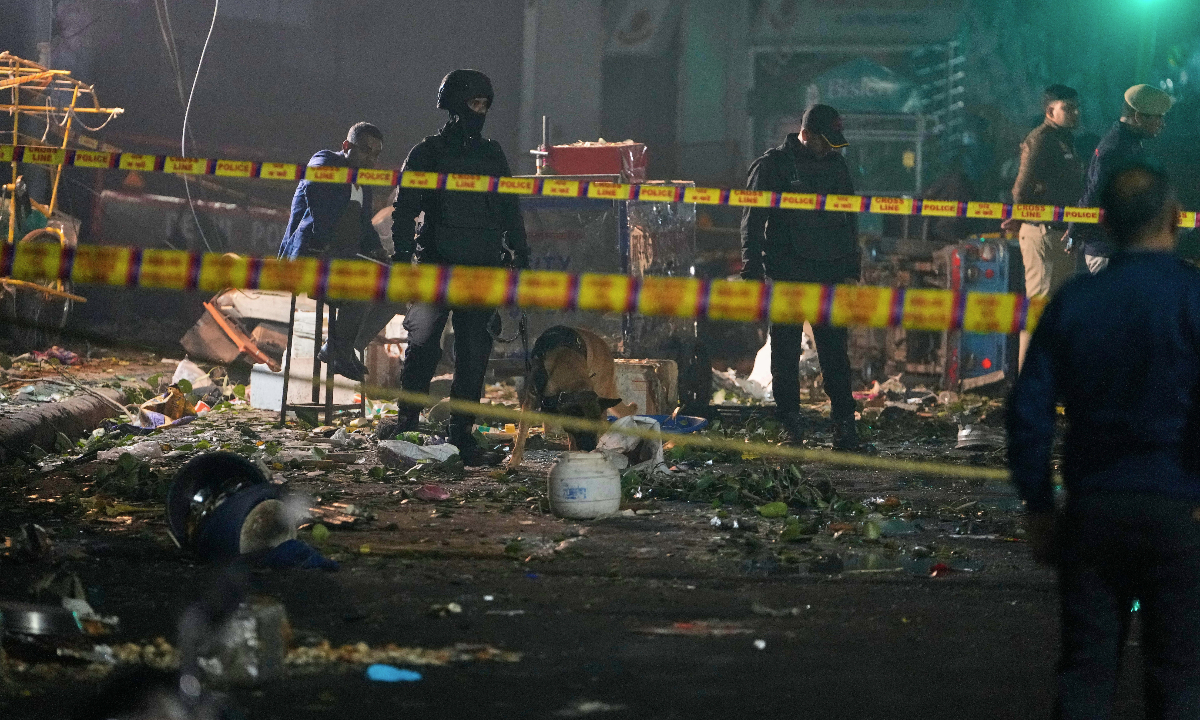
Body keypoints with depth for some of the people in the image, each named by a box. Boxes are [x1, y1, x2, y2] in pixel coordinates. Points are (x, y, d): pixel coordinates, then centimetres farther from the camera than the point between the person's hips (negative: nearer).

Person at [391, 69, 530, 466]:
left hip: (482, 268, 4)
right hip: (437, 265, -4)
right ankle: (406, 426, 1)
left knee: (474, 354, 1)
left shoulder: (492, 154, 17)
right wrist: (402, 254, -11)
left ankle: (462, 434, 5)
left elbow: (509, 209, 21)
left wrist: (519, 252, 12)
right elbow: (404, 209, 0)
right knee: (423, 347, -7)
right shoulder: (428, 152, 5)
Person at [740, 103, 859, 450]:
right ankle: (790, 421, 8)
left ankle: (844, 420, 1)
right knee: (786, 350, 2)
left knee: (835, 350, 0)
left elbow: (849, 219, 20)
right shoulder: (772, 165, -1)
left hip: (830, 271, 3)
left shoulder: (836, 165, 13)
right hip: (787, 274, -3)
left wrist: (851, 269, 15)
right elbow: (753, 221, -3)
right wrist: (752, 271, -10)